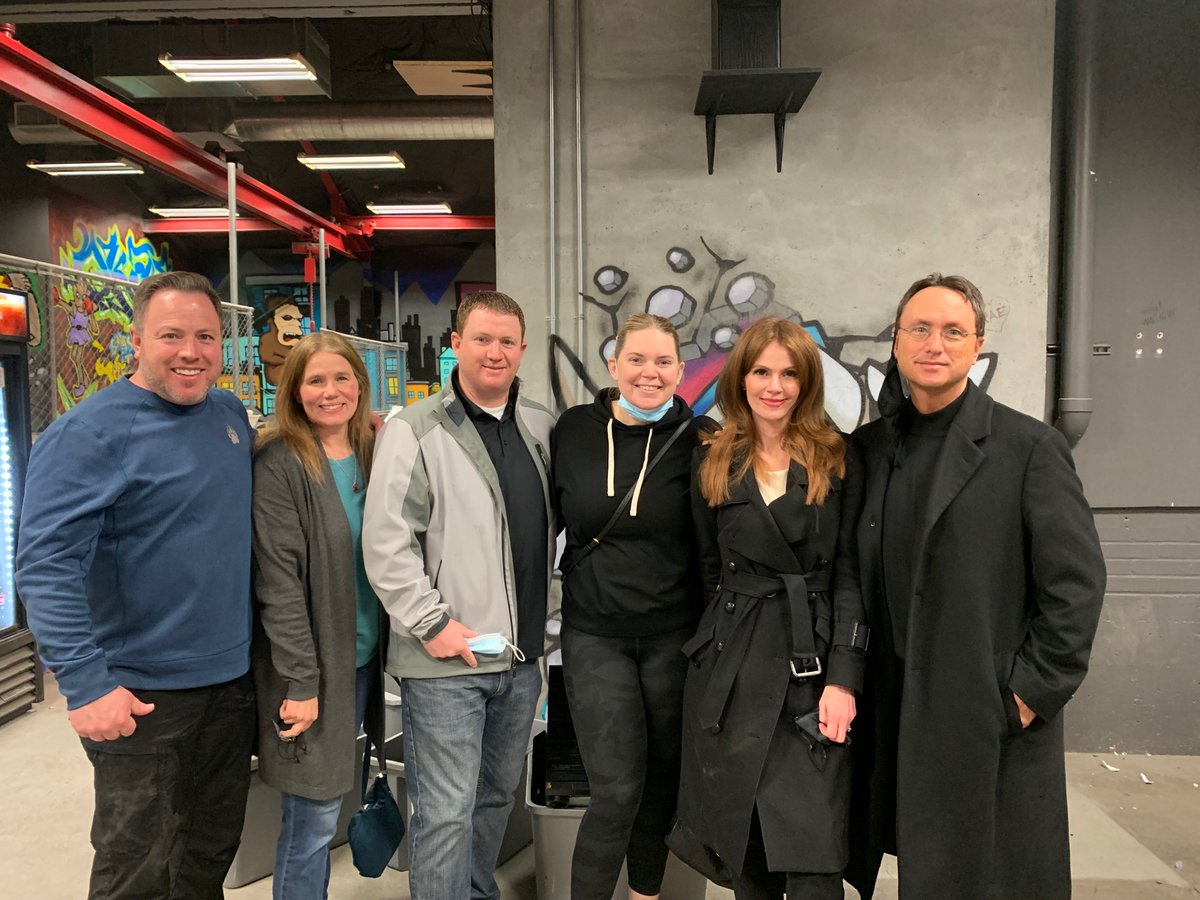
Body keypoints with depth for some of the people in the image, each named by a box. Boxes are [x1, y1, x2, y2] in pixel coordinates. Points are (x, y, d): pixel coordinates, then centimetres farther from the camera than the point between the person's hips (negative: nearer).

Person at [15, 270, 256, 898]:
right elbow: (45, 565, -21)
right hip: (141, 698, -6)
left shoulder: (231, 415, 5)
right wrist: (85, 684, -26)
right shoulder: (89, 432, -16)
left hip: (232, 681, 6)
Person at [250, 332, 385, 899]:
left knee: (320, 812, 16)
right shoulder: (279, 464, -12)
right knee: (314, 818, 3)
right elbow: (278, 582, -15)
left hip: (368, 657, 5)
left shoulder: (375, 455, 6)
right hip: (313, 665, -5)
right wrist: (301, 681, -16)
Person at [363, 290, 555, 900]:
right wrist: (433, 623, -14)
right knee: (446, 813, 0)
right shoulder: (415, 431, -8)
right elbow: (386, 542, -12)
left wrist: (538, 625, 11)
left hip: (520, 656, 6)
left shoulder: (541, 428, 8)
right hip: (445, 661, -6)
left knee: (496, 797, 21)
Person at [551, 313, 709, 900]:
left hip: (674, 635, 1)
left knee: (661, 781, 15)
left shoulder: (696, 440, -6)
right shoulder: (574, 431, -2)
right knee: (617, 790, -4)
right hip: (594, 635, 0)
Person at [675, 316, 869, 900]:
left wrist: (843, 679, -10)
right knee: (744, 849, 11)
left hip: (813, 665, -2)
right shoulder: (714, 466, 7)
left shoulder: (838, 463, 1)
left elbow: (850, 574, -3)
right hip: (732, 670, 2)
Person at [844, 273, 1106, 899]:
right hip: (894, 712, 4)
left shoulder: (1030, 448, -7)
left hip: (993, 717, -3)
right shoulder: (868, 447, 6)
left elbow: (1077, 583, -8)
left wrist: (1033, 690, -10)